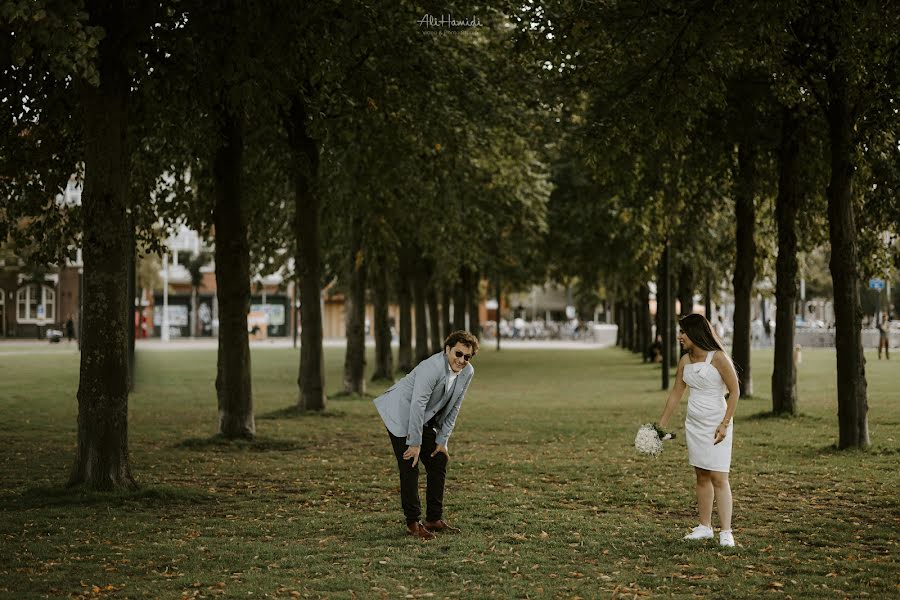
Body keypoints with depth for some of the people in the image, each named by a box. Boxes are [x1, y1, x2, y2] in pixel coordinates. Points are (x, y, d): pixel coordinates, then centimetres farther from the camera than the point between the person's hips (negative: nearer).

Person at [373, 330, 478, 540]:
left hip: (425, 419, 8)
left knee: (439, 462, 6)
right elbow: (417, 406, -30)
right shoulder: (433, 368, -30)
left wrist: (442, 440, -1)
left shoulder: (467, 372, -7)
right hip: (400, 414, -8)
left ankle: (434, 519, 14)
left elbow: (453, 408, 1)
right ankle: (413, 523, -3)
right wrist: (415, 444, -27)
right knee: (410, 467, -11)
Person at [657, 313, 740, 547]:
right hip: (694, 424, 7)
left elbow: (735, 391, -11)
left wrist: (724, 424, -17)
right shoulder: (685, 361, 6)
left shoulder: (717, 358, -14)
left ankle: (726, 532, -7)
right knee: (701, 476, 11)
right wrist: (660, 425, 15)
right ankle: (705, 527, 19)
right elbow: (676, 393, 14)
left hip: (716, 424, -7)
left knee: (718, 477, -9)